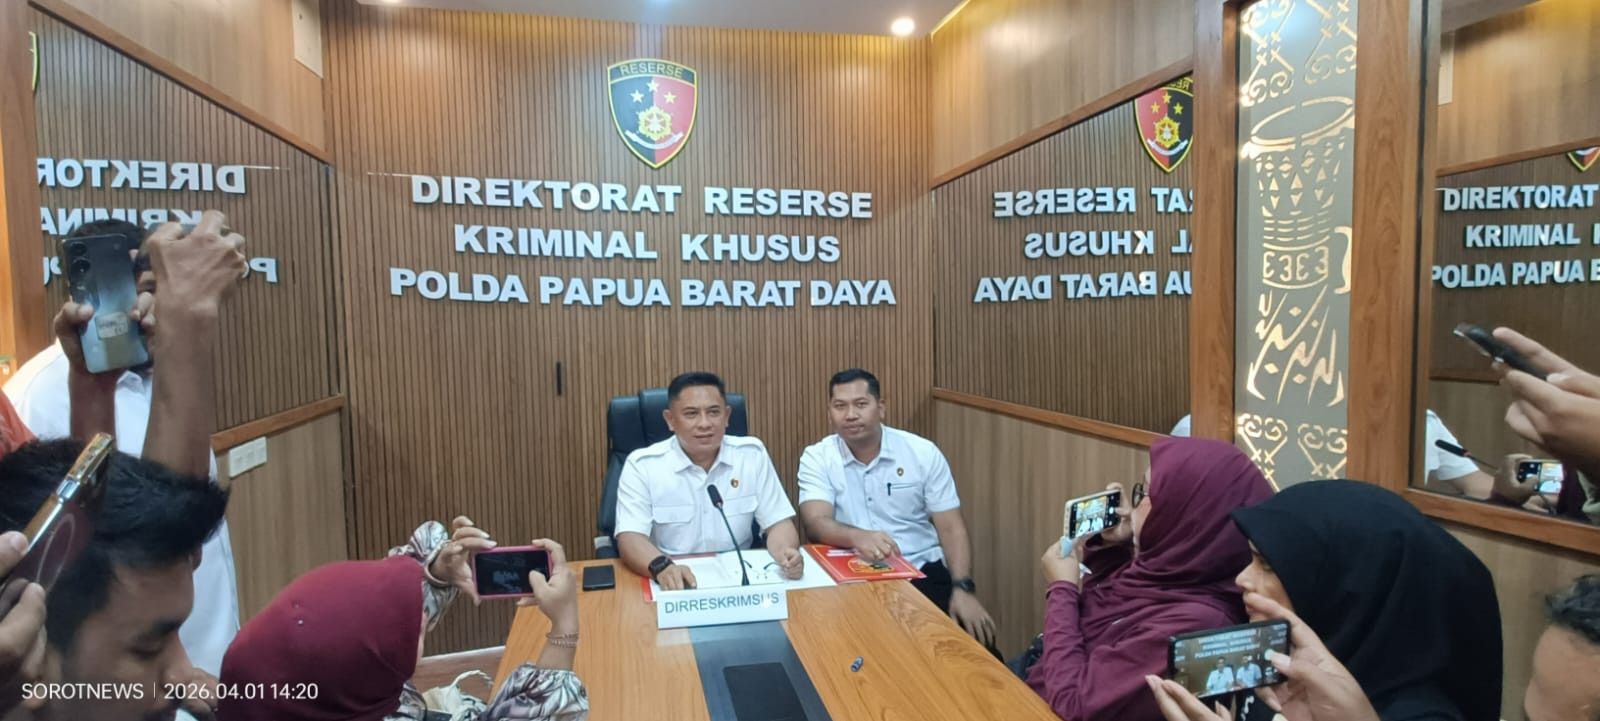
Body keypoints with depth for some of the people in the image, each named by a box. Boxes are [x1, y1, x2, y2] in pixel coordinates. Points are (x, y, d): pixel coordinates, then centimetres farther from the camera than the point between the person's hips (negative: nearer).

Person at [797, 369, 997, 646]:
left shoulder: (923, 452, 0)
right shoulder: (817, 458, -2)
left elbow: (951, 528, 1)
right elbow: (817, 523, -16)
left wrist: (963, 589, -15)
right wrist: (858, 537, -39)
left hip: (923, 572, 1)